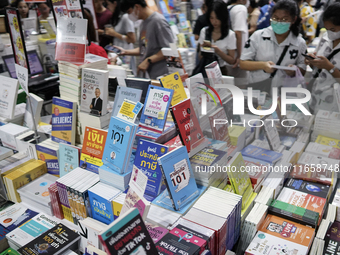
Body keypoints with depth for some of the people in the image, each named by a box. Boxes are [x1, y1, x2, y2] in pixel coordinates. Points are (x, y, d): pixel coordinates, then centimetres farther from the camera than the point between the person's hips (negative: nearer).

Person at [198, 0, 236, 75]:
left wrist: (218, 51, -17)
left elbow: (232, 61, -3)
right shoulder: (204, 31, 4)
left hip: (221, 70, -2)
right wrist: (204, 47, -12)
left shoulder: (230, 35, -3)